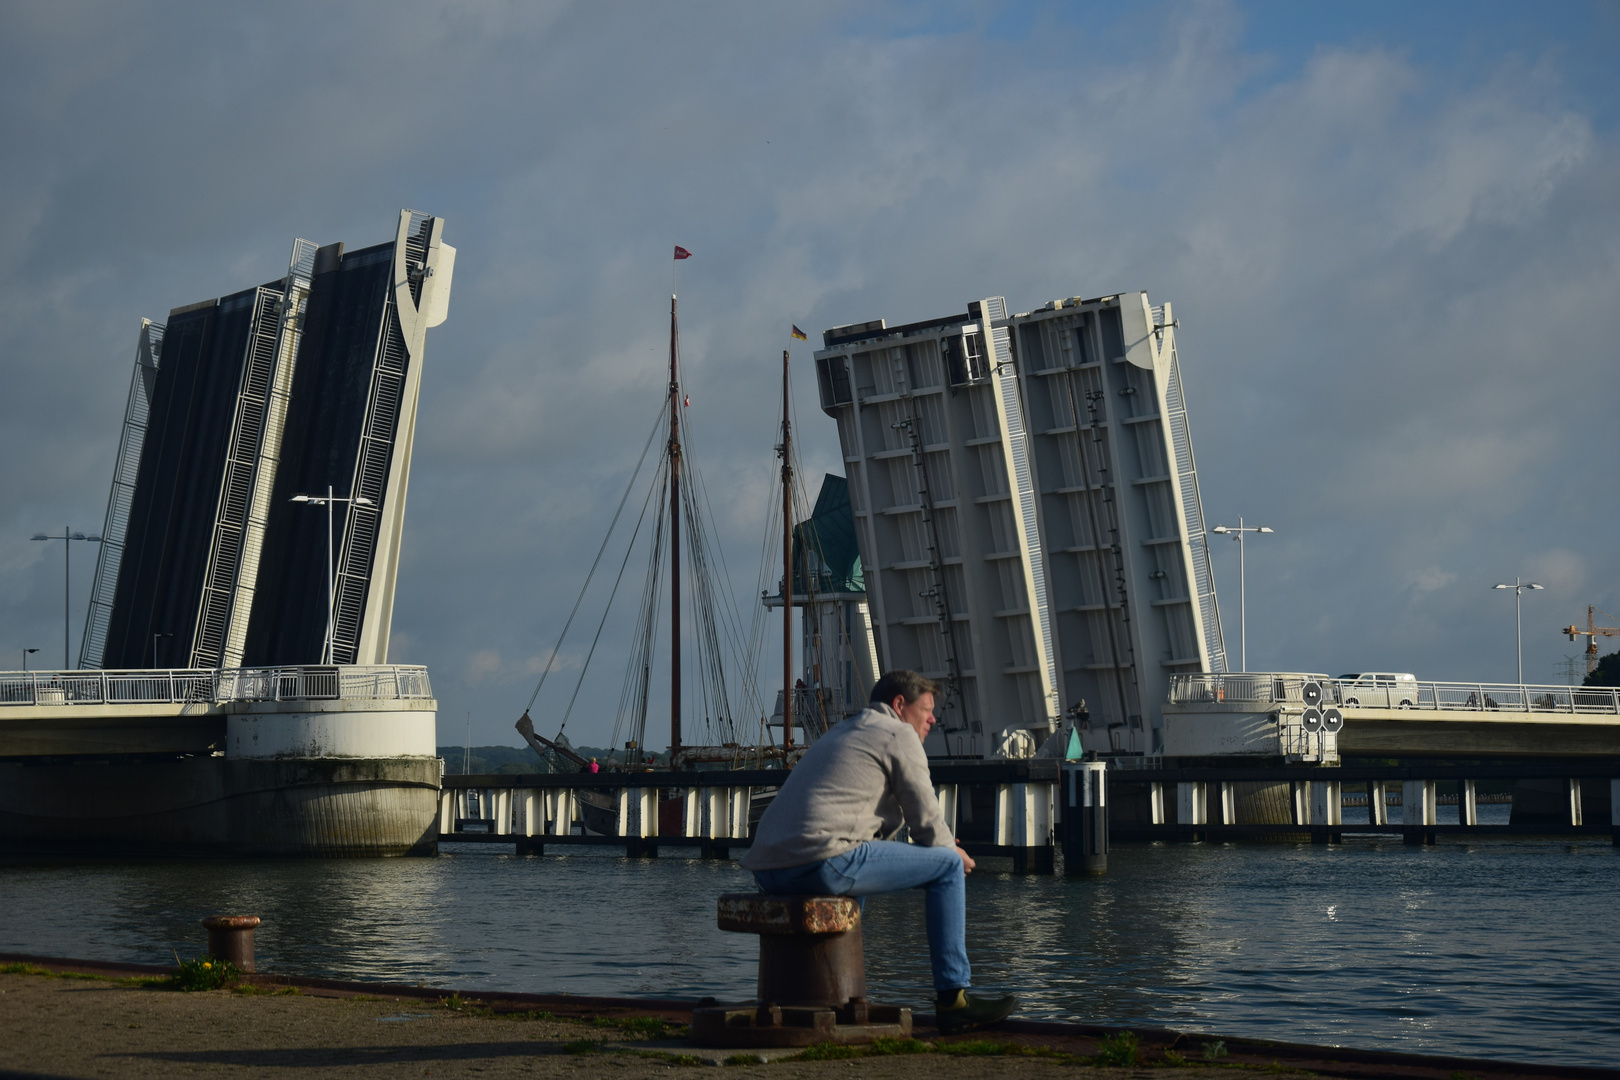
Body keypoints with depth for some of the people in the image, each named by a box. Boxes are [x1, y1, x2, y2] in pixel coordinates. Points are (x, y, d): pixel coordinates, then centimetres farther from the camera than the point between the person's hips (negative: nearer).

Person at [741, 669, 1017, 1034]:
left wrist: (943, 847, 33)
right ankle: (953, 998, 4)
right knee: (947, 865, 5)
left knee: (856, 863, 41)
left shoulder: (840, 733, 33)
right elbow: (927, 822, 5)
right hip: (822, 860, -9)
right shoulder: (899, 735, 6)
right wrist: (953, 852, 26)